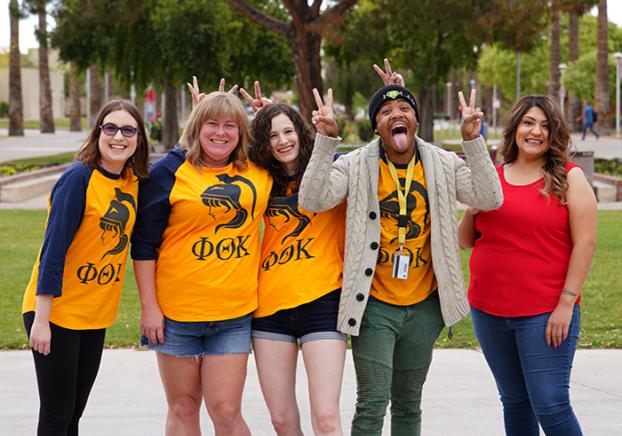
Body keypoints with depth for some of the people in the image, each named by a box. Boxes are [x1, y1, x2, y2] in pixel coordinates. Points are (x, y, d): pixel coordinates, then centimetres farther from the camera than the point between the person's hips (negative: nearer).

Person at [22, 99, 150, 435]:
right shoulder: (78, 178, -15)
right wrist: (41, 319, -20)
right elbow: (53, 250, -17)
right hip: (56, 313, -7)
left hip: (96, 316, 7)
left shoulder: (133, 182, 4)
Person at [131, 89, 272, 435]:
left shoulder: (259, 172, 5)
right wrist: (149, 307, -7)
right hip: (176, 313, -1)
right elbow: (144, 244, -2)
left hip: (234, 315, 1)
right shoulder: (170, 171, -3)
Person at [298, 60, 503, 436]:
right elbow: (312, 201, -18)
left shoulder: (444, 165, 0)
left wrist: (473, 140, -17)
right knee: (372, 406, -7)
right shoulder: (356, 166, -7)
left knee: (409, 404, 16)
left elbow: (490, 199, -8)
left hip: (424, 305, 3)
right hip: (374, 306, -3)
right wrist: (326, 140, -26)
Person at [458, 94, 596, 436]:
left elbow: (584, 243, -7)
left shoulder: (568, 177, -2)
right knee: (514, 401, 13)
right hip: (489, 311, 5)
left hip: (545, 314, -5)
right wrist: (471, 213, -6)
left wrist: (566, 302, -13)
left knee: (550, 405, -8)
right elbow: (466, 241, 15)